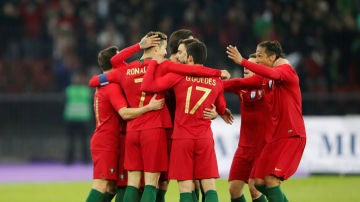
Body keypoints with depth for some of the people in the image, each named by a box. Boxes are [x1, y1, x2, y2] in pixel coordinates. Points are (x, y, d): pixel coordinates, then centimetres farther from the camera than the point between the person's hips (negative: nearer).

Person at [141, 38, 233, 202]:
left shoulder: (180, 74, -6)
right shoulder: (216, 79, 7)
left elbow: (147, 86, -10)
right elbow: (221, 109, 18)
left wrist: (154, 62, 1)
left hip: (182, 139, -3)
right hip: (205, 139, 3)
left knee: (185, 188, -2)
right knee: (209, 187, 2)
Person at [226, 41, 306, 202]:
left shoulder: (287, 69, -11)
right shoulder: (273, 76, 15)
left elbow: (272, 74, -31)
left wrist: (242, 61, -36)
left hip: (292, 136, -9)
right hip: (276, 136, 9)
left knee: (271, 180, -20)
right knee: (259, 181, 4)